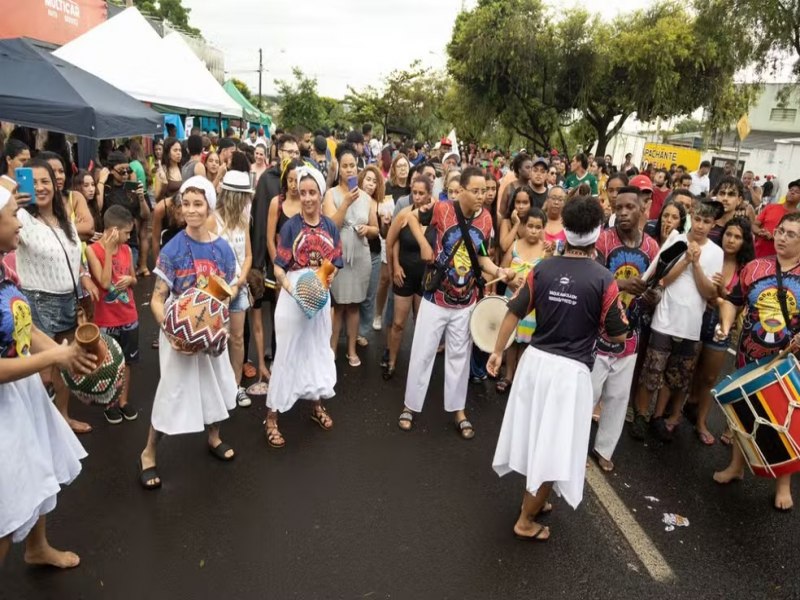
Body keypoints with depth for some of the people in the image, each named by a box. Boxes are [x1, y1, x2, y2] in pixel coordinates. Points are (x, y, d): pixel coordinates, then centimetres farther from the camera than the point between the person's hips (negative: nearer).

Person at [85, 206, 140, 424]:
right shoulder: (93, 250, -13)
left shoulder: (127, 249, 2)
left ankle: (124, 400, 29)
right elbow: (105, 282, -22)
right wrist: (109, 250, -23)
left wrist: (129, 279, -11)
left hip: (129, 317, 5)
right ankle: (110, 403, 25)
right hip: (106, 320, -4)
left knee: (126, 361, 15)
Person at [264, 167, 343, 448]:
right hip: (292, 296, -4)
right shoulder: (291, 226, -9)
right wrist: (290, 287, -30)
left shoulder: (330, 227, 1)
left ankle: (318, 405, 36)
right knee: (287, 353, 1)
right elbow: (278, 268, -12)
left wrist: (328, 278, -16)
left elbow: (335, 265, 5)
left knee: (319, 349, 17)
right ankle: (271, 418, 11)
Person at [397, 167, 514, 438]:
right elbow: (412, 217, 3)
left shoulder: (486, 219, -4)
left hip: (466, 302, 3)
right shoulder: (442, 208, -15)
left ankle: (458, 410, 28)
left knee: (459, 356, 14)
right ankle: (410, 405, 25)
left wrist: (499, 270, -14)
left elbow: (481, 256, 5)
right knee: (422, 352, 7)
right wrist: (424, 244, -10)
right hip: (436, 298, -3)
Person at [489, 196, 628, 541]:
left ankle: (534, 500, 38)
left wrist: (497, 351, 16)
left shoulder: (542, 269, -1)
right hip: (571, 370, -4)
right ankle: (526, 521, 16)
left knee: (534, 434, 19)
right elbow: (618, 336, -6)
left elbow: (514, 313, 4)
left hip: (536, 359, 5)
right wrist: (613, 309, 15)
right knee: (553, 445, 7)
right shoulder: (604, 280, -13)